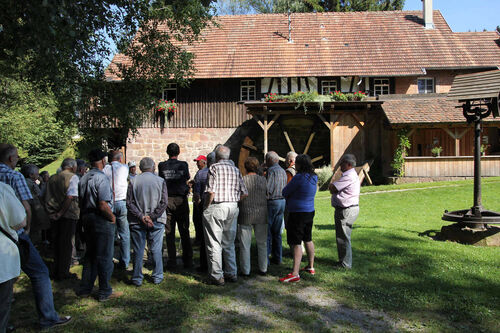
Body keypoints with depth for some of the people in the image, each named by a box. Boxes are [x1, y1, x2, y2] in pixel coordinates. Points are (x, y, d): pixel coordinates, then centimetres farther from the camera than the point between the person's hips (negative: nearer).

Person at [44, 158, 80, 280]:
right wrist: (60, 213, -14)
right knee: (66, 244, 3)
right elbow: (70, 197, -19)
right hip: (69, 215, -6)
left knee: (57, 242, 15)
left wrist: (52, 212, 10)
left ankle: (56, 271, 24)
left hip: (55, 215, 6)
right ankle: (63, 273, 8)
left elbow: (47, 197, 10)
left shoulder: (52, 178, 10)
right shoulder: (73, 177, -9)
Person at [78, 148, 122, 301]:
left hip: (87, 219, 9)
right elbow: (103, 205, -24)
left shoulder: (83, 178, 10)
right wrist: (112, 217, -10)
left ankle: (85, 289, 26)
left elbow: (81, 201, 13)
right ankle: (105, 292, 9)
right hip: (102, 220, -8)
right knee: (104, 257, 1)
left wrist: (85, 217, 19)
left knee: (90, 254, 18)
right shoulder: (101, 177, -17)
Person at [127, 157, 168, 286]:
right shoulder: (160, 181, -2)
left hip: (137, 221, 1)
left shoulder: (133, 181, 0)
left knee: (138, 250, 8)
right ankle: (157, 277, 16)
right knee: (156, 250, 9)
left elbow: (129, 203, -6)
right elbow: (164, 202, -9)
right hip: (157, 221, 0)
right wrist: (152, 217, -9)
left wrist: (141, 216, -8)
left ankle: (137, 279, 14)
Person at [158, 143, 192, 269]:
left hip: (167, 200, 0)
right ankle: (188, 261, 13)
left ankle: (172, 261, 7)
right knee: (184, 231, 8)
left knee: (169, 232, 6)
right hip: (181, 199, 0)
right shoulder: (183, 165, -5)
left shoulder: (162, 166, -3)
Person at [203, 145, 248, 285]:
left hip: (216, 207, -6)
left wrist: (206, 207, -5)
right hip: (233, 207, 6)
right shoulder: (236, 169, 11)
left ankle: (217, 276, 4)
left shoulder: (214, 168, -5)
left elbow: (211, 191, -16)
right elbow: (244, 193, 7)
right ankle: (231, 274, 21)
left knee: (214, 244, 1)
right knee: (229, 243, 16)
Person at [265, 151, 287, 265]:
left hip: (272, 202, -8)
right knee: (277, 232, 13)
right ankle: (277, 258, 16)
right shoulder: (283, 171, 14)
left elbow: (268, 189, -19)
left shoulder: (271, 170, -12)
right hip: (282, 201, 8)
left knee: (267, 231, -3)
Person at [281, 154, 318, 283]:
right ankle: (311, 267, 32)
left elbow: (285, 192, -10)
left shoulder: (299, 177, -21)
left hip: (298, 213, -9)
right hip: (310, 211, 9)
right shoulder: (313, 177, 5)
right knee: (308, 239, 20)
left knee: (296, 243, -7)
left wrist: (289, 195, 9)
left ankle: (295, 274, -6)